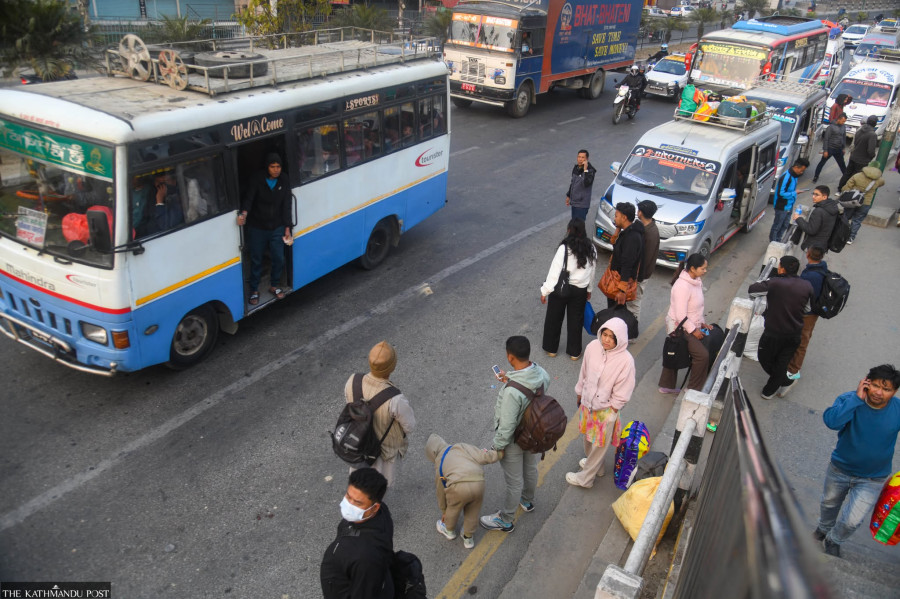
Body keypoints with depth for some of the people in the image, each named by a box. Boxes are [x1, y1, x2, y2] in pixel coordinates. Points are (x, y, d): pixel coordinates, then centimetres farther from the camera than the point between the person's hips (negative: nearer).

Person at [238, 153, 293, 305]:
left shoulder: (284, 182, -2)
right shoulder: (257, 180, -12)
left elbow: (286, 206, -1)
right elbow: (248, 198, -21)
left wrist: (287, 228, -4)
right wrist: (244, 213, -43)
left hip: (277, 228, 2)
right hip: (257, 228, -2)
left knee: (278, 259, 6)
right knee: (256, 260, 8)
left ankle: (274, 285, 30)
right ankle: (254, 290, 24)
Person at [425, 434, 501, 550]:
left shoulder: (439, 464, 23)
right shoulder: (462, 447, 21)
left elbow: (440, 490, 35)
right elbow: (483, 457, 5)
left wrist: (444, 511, 49)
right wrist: (499, 452, 21)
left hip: (459, 488, -1)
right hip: (478, 483, 1)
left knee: (453, 508, 32)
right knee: (472, 512, 29)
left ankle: (449, 530, 57)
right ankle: (468, 538, 47)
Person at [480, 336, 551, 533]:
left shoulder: (512, 391, -41)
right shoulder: (542, 374, -19)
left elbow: (507, 426, -30)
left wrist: (496, 448, -14)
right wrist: (510, 381, 2)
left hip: (514, 441, -7)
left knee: (514, 481, 15)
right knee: (530, 468, 31)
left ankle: (505, 521, 40)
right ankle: (527, 501, 59)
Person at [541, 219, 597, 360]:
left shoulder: (564, 248, -20)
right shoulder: (591, 249, -5)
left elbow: (555, 272, -17)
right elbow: (591, 272, 6)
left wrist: (545, 291, -9)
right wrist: (589, 289, 21)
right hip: (580, 290, 4)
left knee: (554, 318, 16)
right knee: (576, 320, 17)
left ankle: (551, 348, 30)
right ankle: (574, 352, 28)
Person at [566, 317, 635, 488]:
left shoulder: (626, 360, -26)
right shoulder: (593, 347, -13)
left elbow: (622, 392, -16)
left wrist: (612, 410, -11)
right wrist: (579, 393, 12)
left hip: (606, 409, -5)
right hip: (587, 403, 5)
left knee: (599, 444, 15)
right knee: (587, 437, 26)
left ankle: (585, 478, 34)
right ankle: (593, 463, 53)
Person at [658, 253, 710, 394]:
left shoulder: (696, 281, 3)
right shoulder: (682, 286, -27)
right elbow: (681, 316, -26)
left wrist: (701, 323, 11)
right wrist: (694, 330, -17)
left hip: (690, 325, 10)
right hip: (679, 327, -10)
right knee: (702, 355, -11)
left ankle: (666, 385, 33)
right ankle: (694, 390, 3)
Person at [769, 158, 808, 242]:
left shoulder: (794, 175, 2)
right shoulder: (786, 177, -27)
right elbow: (781, 193, -27)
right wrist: (794, 193, -21)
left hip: (789, 206, 9)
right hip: (782, 207, -9)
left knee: (785, 225, 21)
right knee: (777, 226, 6)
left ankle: (778, 241, 36)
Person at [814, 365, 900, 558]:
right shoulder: (850, 399, -24)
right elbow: (831, 420, -43)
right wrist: (857, 399, -41)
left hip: (872, 480, -1)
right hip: (839, 469, 1)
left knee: (851, 520, -6)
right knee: (829, 503, 26)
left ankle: (833, 541, 29)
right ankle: (823, 530, 60)